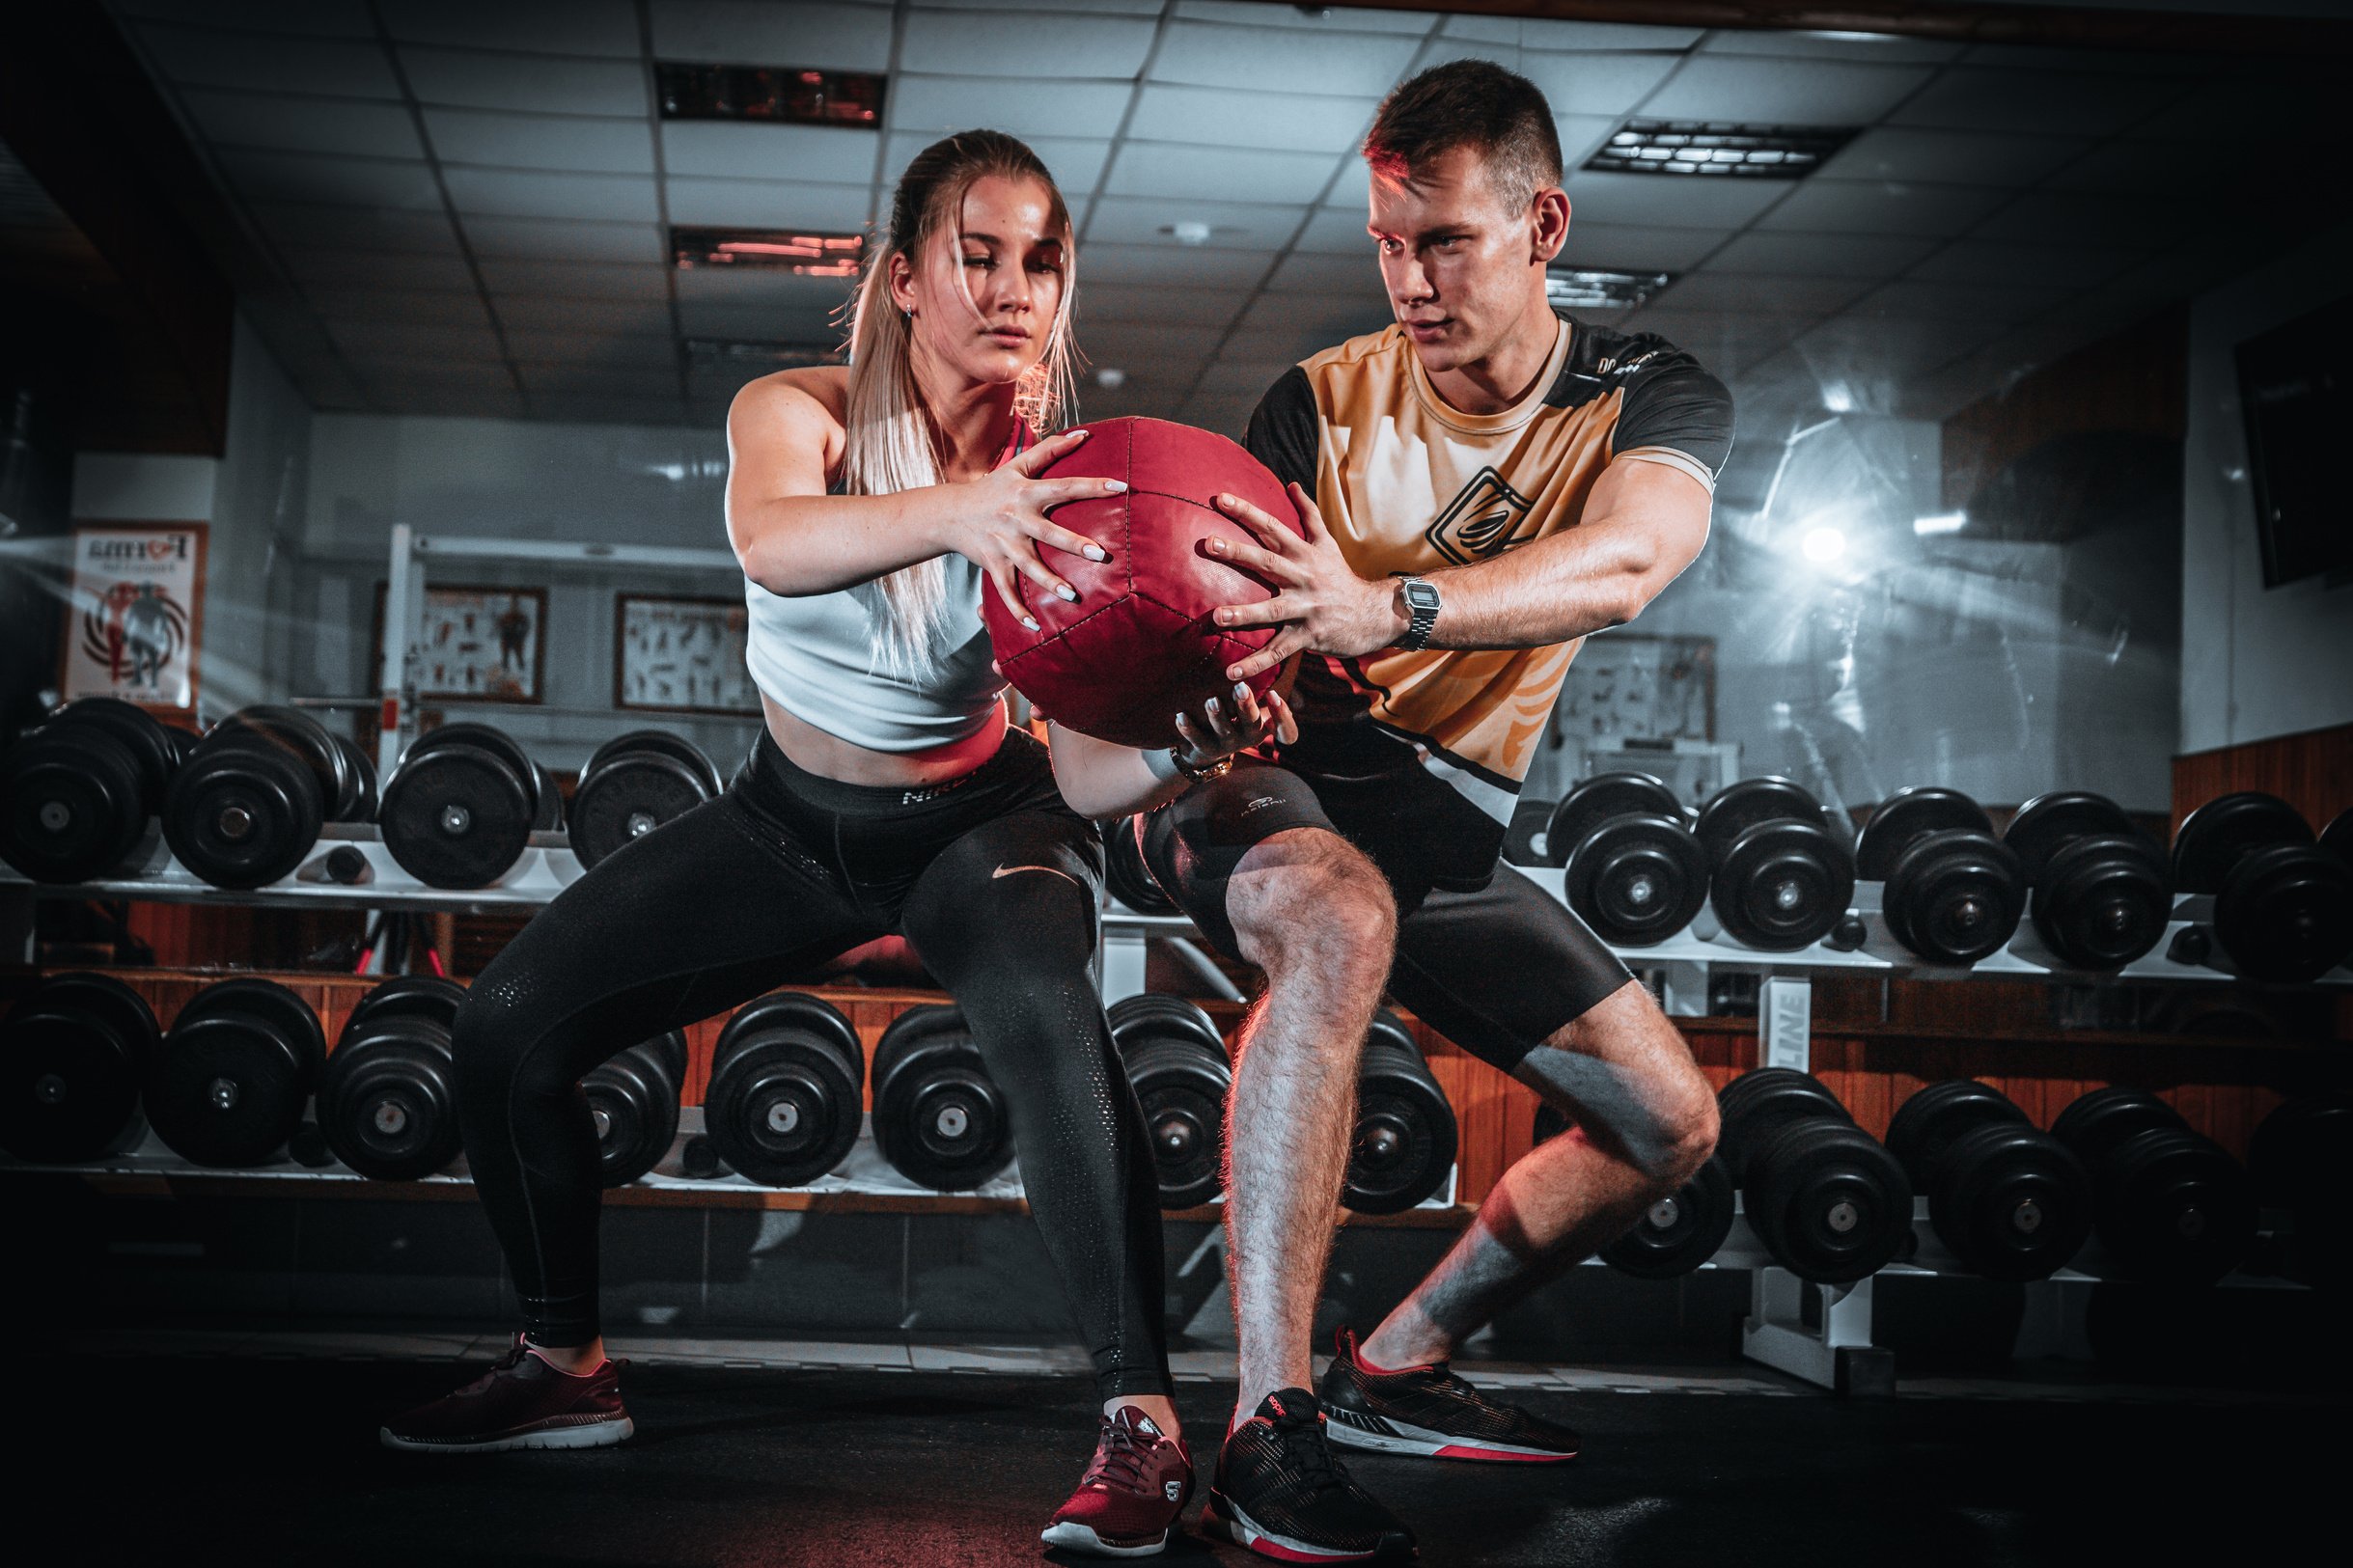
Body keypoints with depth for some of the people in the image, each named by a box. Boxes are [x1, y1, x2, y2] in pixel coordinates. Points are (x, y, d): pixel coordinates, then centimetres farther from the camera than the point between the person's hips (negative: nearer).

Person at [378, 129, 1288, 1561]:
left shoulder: (1057, 477, -19)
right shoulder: (801, 413, -17)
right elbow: (772, 542, -43)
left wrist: (1196, 735, -51)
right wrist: (952, 509, -62)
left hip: (980, 817, -3)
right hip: (794, 820, 3)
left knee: (1043, 1007, -37)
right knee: (511, 1022, -4)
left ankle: (1146, 1426, -31)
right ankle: (567, 1368, 18)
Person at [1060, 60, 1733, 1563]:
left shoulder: (1652, 398, -8)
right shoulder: (1324, 403, -9)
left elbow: (1625, 563, -31)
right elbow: (1231, 624, -19)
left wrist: (1384, 608, -50)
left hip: (1447, 818, 4)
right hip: (1265, 774, -4)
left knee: (1669, 1123, 3)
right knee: (1339, 919, -40)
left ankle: (1400, 1369, 21)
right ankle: (1271, 1423, -40)